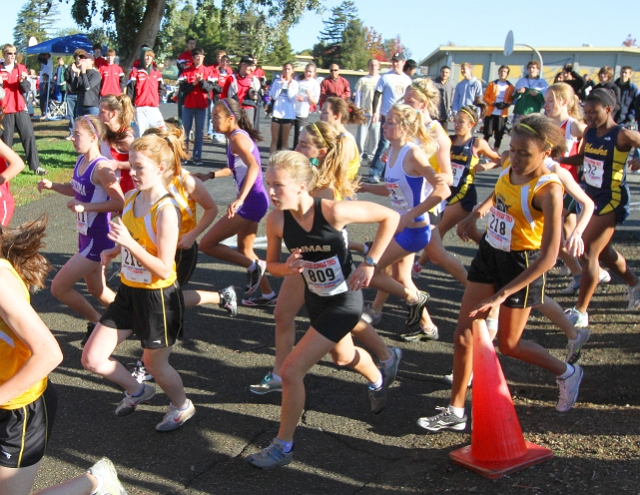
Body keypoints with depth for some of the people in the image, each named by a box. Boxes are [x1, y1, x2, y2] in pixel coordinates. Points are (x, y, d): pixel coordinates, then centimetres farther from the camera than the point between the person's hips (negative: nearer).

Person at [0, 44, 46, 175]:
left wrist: (23, 80, -18)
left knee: (29, 136, -3)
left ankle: (35, 166, 0)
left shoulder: (21, 68, 7)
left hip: (20, 108, 2)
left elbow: (27, 89, 2)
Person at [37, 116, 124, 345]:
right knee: (96, 289, 23)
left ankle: (97, 322, 14)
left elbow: (119, 202, -23)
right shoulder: (81, 161, 4)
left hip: (97, 239, -9)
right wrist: (52, 186, 3)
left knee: (59, 287, -4)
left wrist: (85, 206, -27)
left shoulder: (100, 168, -22)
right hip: (86, 236, 9)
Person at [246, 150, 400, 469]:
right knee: (343, 356, 33)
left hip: (344, 301, -6)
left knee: (292, 370, -13)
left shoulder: (333, 211, -30)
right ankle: (377, 380, 68)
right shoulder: (276, 220, -17)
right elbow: (273, 265, -2)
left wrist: (370, 263, -21)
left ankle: (283, 447, 7)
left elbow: (390, 217, -18)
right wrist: (288, 268, -25)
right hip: (315, 299, 6)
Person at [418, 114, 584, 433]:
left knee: (508, 344, 9)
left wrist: (502, 294, -32)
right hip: (489, 252, 7)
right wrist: (478, 212, 9)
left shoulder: (548, 189, -24)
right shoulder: (510, 168, -4)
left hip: (521, 265, -7)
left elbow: (549, 256, -29)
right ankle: (456, 411, 15)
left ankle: (567, 373, 35)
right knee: (463, 333, 5)